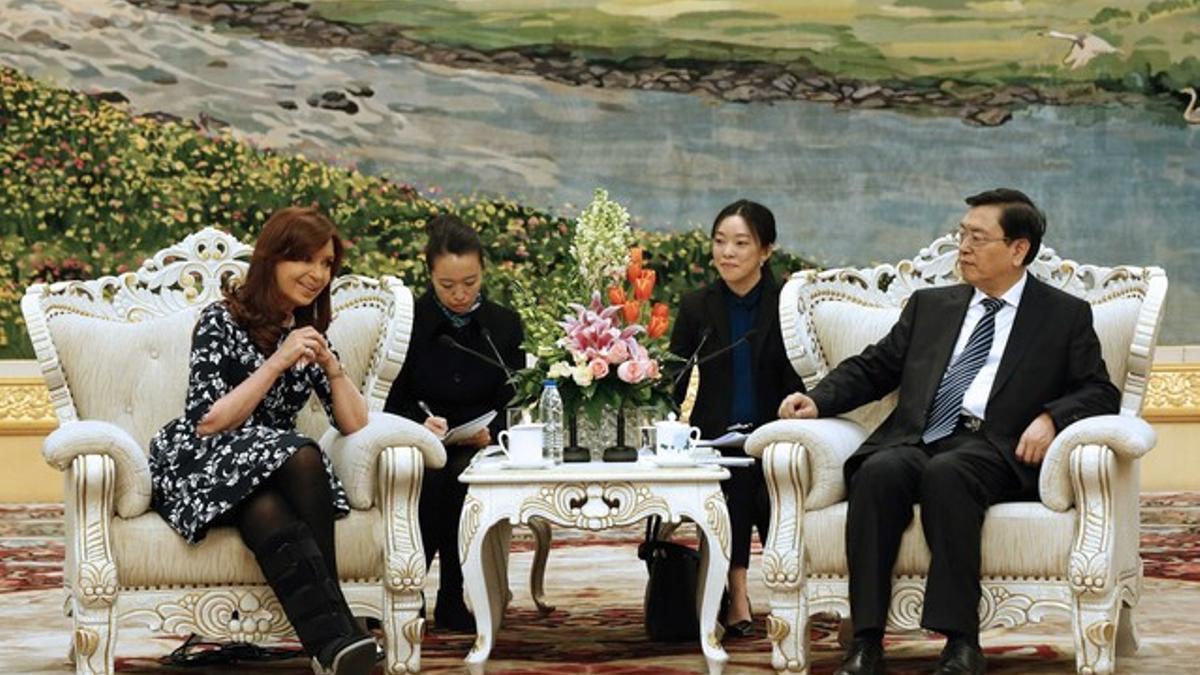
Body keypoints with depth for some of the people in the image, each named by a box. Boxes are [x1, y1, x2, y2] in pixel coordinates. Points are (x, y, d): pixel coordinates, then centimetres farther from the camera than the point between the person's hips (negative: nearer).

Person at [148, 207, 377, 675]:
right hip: (198, 469, -5)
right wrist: (278, 362, -17)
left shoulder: (310, 333, 15)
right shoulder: (222, 322, -4)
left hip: (273, 474, 5)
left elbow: (354, 425, 11)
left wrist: (330, 364, -5)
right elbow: (208, 423, -13)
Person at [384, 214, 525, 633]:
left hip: (478, 447, 1)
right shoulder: (409, 321, 4)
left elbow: (511, 406, 9)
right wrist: (421, 424, -19)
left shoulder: (504, 325, 10)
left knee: (466, 475, -34)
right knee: (431, 480, -35)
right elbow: (393, 405, 3)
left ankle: (455, 604, -22)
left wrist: (489, 433, -13)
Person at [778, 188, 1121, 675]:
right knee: (879, 471, -32)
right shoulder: (930, 306, 26)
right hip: (913, 441, 3)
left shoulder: (1065, 316, 16)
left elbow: (1099, 393, 9)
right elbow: (872, 367, 24)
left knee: (946, 473, -38)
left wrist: (1051, 418, -11)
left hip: (993, 450, -3)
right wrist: (818, 400, 5)